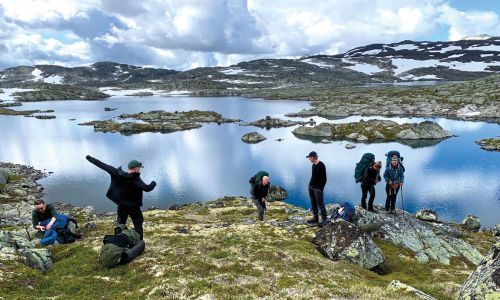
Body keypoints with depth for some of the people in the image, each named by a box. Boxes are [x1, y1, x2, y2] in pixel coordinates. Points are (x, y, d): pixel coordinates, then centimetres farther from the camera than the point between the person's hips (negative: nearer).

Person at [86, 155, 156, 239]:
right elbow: (147, 188, -33)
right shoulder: (135, 179, -24)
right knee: (138, 227, 7)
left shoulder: (117, 173, -10)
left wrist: (90, 158, 4)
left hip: (121, 206, 5)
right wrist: (153, 183, -13)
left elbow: (102, 165, -5)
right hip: (133, 207, -5)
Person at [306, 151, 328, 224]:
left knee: (320, 204, -4)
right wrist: (310, 184, 14)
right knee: (313, 204, 13)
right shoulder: (313, 165, 10)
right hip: (311, 187, 8)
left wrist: (321, 188, -16)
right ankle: (315, 218, 22)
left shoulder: (321, 165, -15)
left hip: (317, 188, -8)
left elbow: (324, 179, -14)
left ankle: (324, 219, 3)